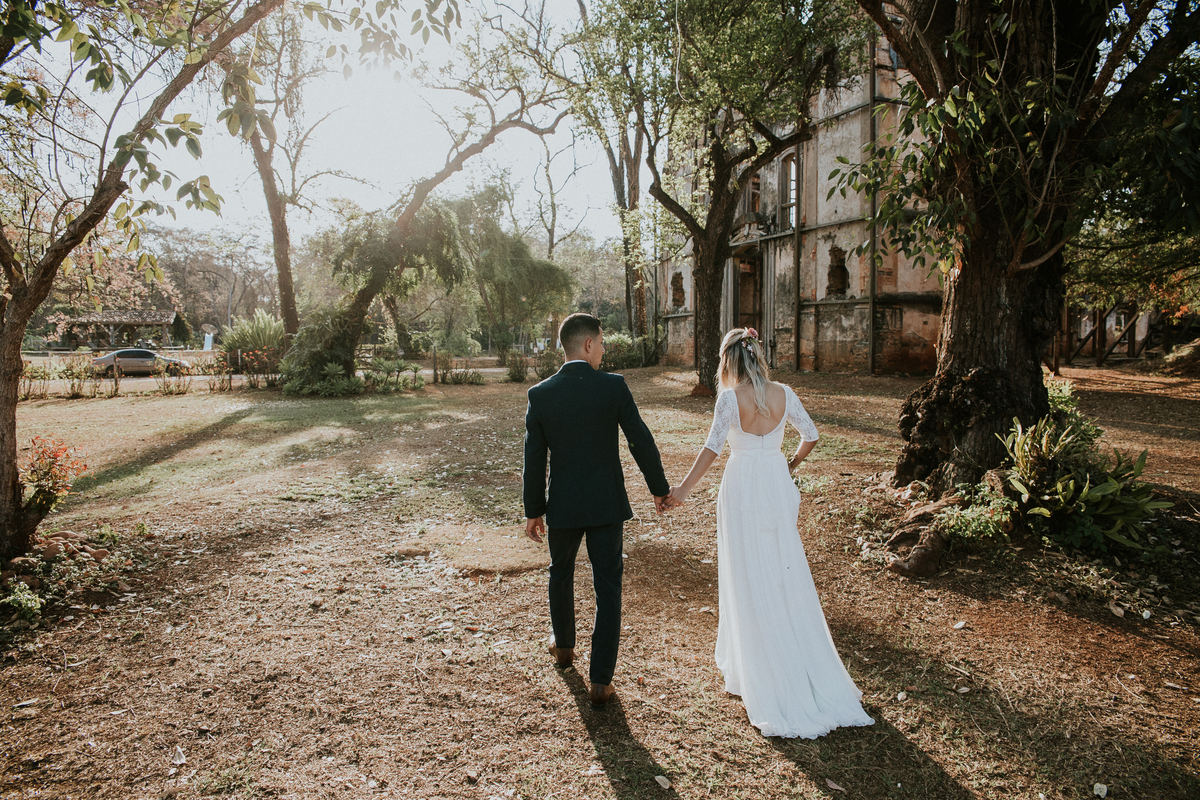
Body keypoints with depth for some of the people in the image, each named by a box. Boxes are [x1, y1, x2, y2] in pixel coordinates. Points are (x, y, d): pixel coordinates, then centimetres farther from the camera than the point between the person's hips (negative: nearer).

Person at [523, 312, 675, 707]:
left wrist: (533, 510, 9)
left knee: (561, 574, 26)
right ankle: (600, 681, 10)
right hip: (606, 504, -2)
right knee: (607, 588, 7)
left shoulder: (540, 394, -6)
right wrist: (660, 489, 5)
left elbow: (534, 459, -2)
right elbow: (641, 441, -8)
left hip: (563, 505, 2)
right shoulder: (613, 386, -11)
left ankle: (564, 646, 47)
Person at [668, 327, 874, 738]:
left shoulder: (730, 397, -13)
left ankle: (754, 672, 16)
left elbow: (713, 447, -16)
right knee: (787, 574, 15)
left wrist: (684, 488, -11)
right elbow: (810, 434, 6)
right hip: (778, 487, 4)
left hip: (743, 488, -4)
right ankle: (804, 669, 25)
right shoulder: (782, 393, 0)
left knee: (748, 578, 6)